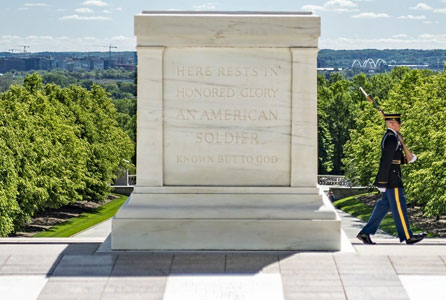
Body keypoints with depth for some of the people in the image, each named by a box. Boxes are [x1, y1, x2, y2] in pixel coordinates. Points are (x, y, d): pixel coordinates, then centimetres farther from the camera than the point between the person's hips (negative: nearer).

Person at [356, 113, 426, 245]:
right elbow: (385, 161, -21)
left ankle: (365, 233, 9)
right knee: (399, 207, -2)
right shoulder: (391, 138, -17)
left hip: (392, 179, 10)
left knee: (383, 206, 11)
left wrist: (407, 158, 12)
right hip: (392, 179, -10)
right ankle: (408, 236, 7)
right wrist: (382, 182, -22)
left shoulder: (391, 137, 15)